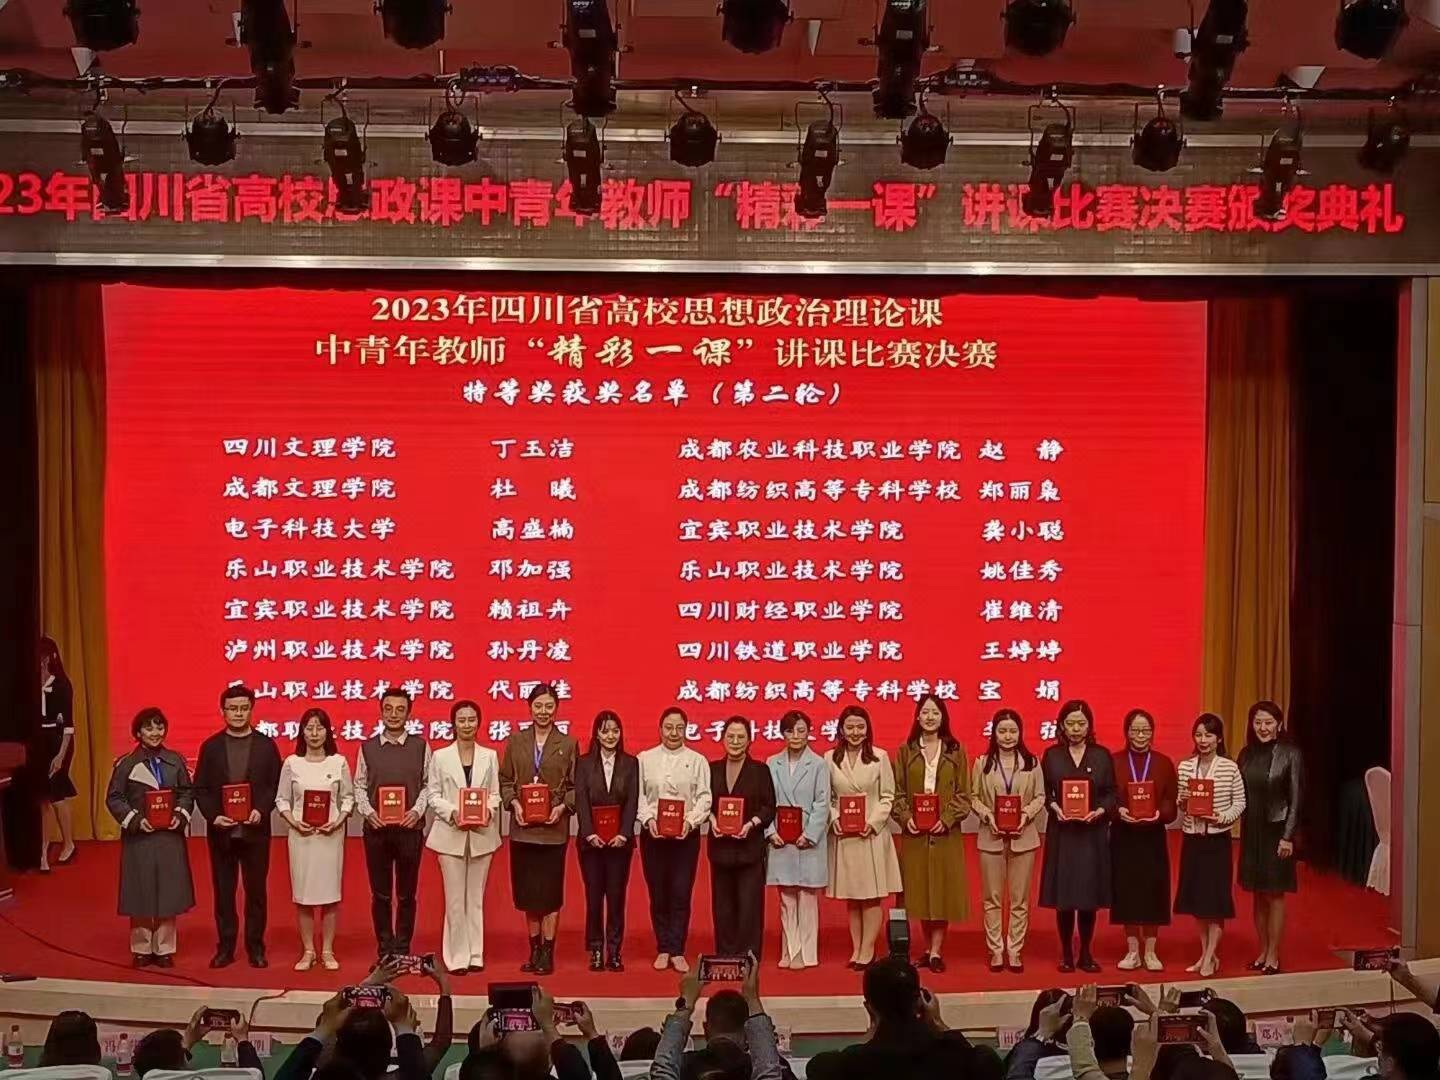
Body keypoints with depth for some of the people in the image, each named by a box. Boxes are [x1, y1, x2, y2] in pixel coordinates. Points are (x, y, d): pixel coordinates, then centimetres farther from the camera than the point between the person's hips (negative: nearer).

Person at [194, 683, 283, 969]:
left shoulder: (266, 745, 2)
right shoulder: (210, 746, 4)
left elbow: (276, 784, 1)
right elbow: (201, 788, 4)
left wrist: (261, 810, -15)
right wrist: (213, 816, -11)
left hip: (255, 830, -1)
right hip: (221, 831, 1)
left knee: (256, 891, 5)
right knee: (223, 891, 7)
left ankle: (255, 947, 14)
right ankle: (225, 947, 15)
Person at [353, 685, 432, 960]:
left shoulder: (421, 746, 2)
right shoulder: (367, 747, 5)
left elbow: (428, 784, 3)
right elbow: (359, 785, 7)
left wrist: (417, 810, -12)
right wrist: (368, 811, -8)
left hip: (410, 828, -1)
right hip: (376, 829, 1)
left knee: (406, 894, 5)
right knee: (380, 894, 7)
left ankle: (402, 950, 14)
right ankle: (384, 951, 15)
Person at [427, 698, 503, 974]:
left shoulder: (489, 756, 8)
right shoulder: (440, 757, 3)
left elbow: (495, 793, 7)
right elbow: (433, 795, 1)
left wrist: (489, 810, -13)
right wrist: (452, 812, -15)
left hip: (481, 834, 2)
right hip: (451, 833, -2)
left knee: (476, 898, 7)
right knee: (455, 899, -1)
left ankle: (475, 955, 13)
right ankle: (457, 957, 4)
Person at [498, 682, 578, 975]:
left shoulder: (568, 744, 3)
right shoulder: (515, 742, 7)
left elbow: (575, 786, 3)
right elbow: (505, 780, 8)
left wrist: (562, 807, -13)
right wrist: (514, 803, -8)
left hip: (554, 828, -2)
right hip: (522, 827, 2)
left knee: (550, 892, 0)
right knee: (527, 893, 8)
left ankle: (547, 952, 5)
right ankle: (534, 949, 19)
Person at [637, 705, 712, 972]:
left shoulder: (697, 761, 6)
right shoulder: (644, 759, 7)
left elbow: (704, 798, 0)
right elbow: (638, 795, 2)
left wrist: (690, 821, -15)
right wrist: (648, 819, -13)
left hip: (686, 835, -1)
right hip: (653, 834, 1)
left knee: (681, 894, -3)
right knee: (658, 894, 5)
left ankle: (677, 952, 3)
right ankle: (663, 950, 14)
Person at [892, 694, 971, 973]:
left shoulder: (955, 751, 5)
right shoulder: (905, 751, 6)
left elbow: (963, 793, 2)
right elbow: (898, 792, 5)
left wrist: (947, 819, -11)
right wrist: (906, 818, -11)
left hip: (946, 832, -1)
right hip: (914, 833, 1)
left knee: (943, 889, 0)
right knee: (919, 890, 4)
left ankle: (936, 952, 6)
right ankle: (928, 948, 15)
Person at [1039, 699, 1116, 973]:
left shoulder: (1102, 756, 4)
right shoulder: (1052, 755, 3)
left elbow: (1111, 793, 3)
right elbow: (1044, 793, 3)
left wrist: (1099, 811, -14)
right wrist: (1055, 807, -15)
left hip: (1092, 834, 0)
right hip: (1062, 833, 0)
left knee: (1089, 897, 4)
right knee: (1063, 898, 1)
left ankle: (1086, 953, 15)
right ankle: (1066, 953, 12)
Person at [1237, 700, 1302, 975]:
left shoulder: (1290, 754, -8)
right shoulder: (1247, 754, 6)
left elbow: (1295, 798, -9)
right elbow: (1238, 795, 8)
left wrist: (1288, 836, -13)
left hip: (1277, 831, -5)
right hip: (1251, 831, 5)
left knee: (1275, 894, 1)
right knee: (1258, 895, 10)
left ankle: (1273, 956, 7)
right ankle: (1262, 951, 19)